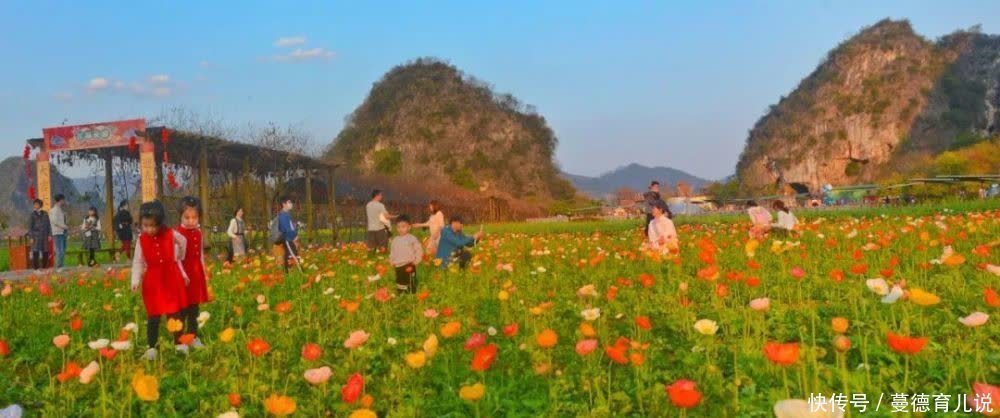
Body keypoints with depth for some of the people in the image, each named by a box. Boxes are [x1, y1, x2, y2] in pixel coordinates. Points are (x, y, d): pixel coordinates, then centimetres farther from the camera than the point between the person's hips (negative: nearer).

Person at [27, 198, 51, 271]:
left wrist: (49, 234, 1)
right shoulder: (33, 214, 0)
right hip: (36, 236, -3)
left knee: (45, 252, 3)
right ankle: (35, 268, -4)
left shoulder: (45, 214, 7)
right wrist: (31, 237, -8)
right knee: (35, 252, -7)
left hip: (44, 236, 3)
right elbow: (30, 226, -1)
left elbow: (49, 225, 9)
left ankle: (44, 267, 14)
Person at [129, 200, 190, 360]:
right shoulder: (141, 240, -5)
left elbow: (183, 242, 14)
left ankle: (179, 342, 21)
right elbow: (138, 262, -2)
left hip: (172, 278, 0)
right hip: (153, 281, 0)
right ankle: (151, 347, 10)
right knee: (153, 316, 1)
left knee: (175, 313, 8)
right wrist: (136, 280, -16)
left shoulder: (171, 234, -6)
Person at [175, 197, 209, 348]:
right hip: (184, 274, -7)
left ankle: (193, 337, 23)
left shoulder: (198, 233, 9)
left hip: (197, 274, 7)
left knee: (194, 309, 14)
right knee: (182, 309, -3)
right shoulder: (178, 233, -13)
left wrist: (204, 273, 18)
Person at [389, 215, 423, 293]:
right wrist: (392, 262, 11)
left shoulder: (412, 239, -7)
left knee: (411, 288, -4)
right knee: (400, 285, 17)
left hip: (409, 266, -6)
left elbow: (419, 251, -6)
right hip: (398, 267, 6)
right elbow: (392, 252, 20)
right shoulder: (395, 240, 10)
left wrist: (414, 262, -8)